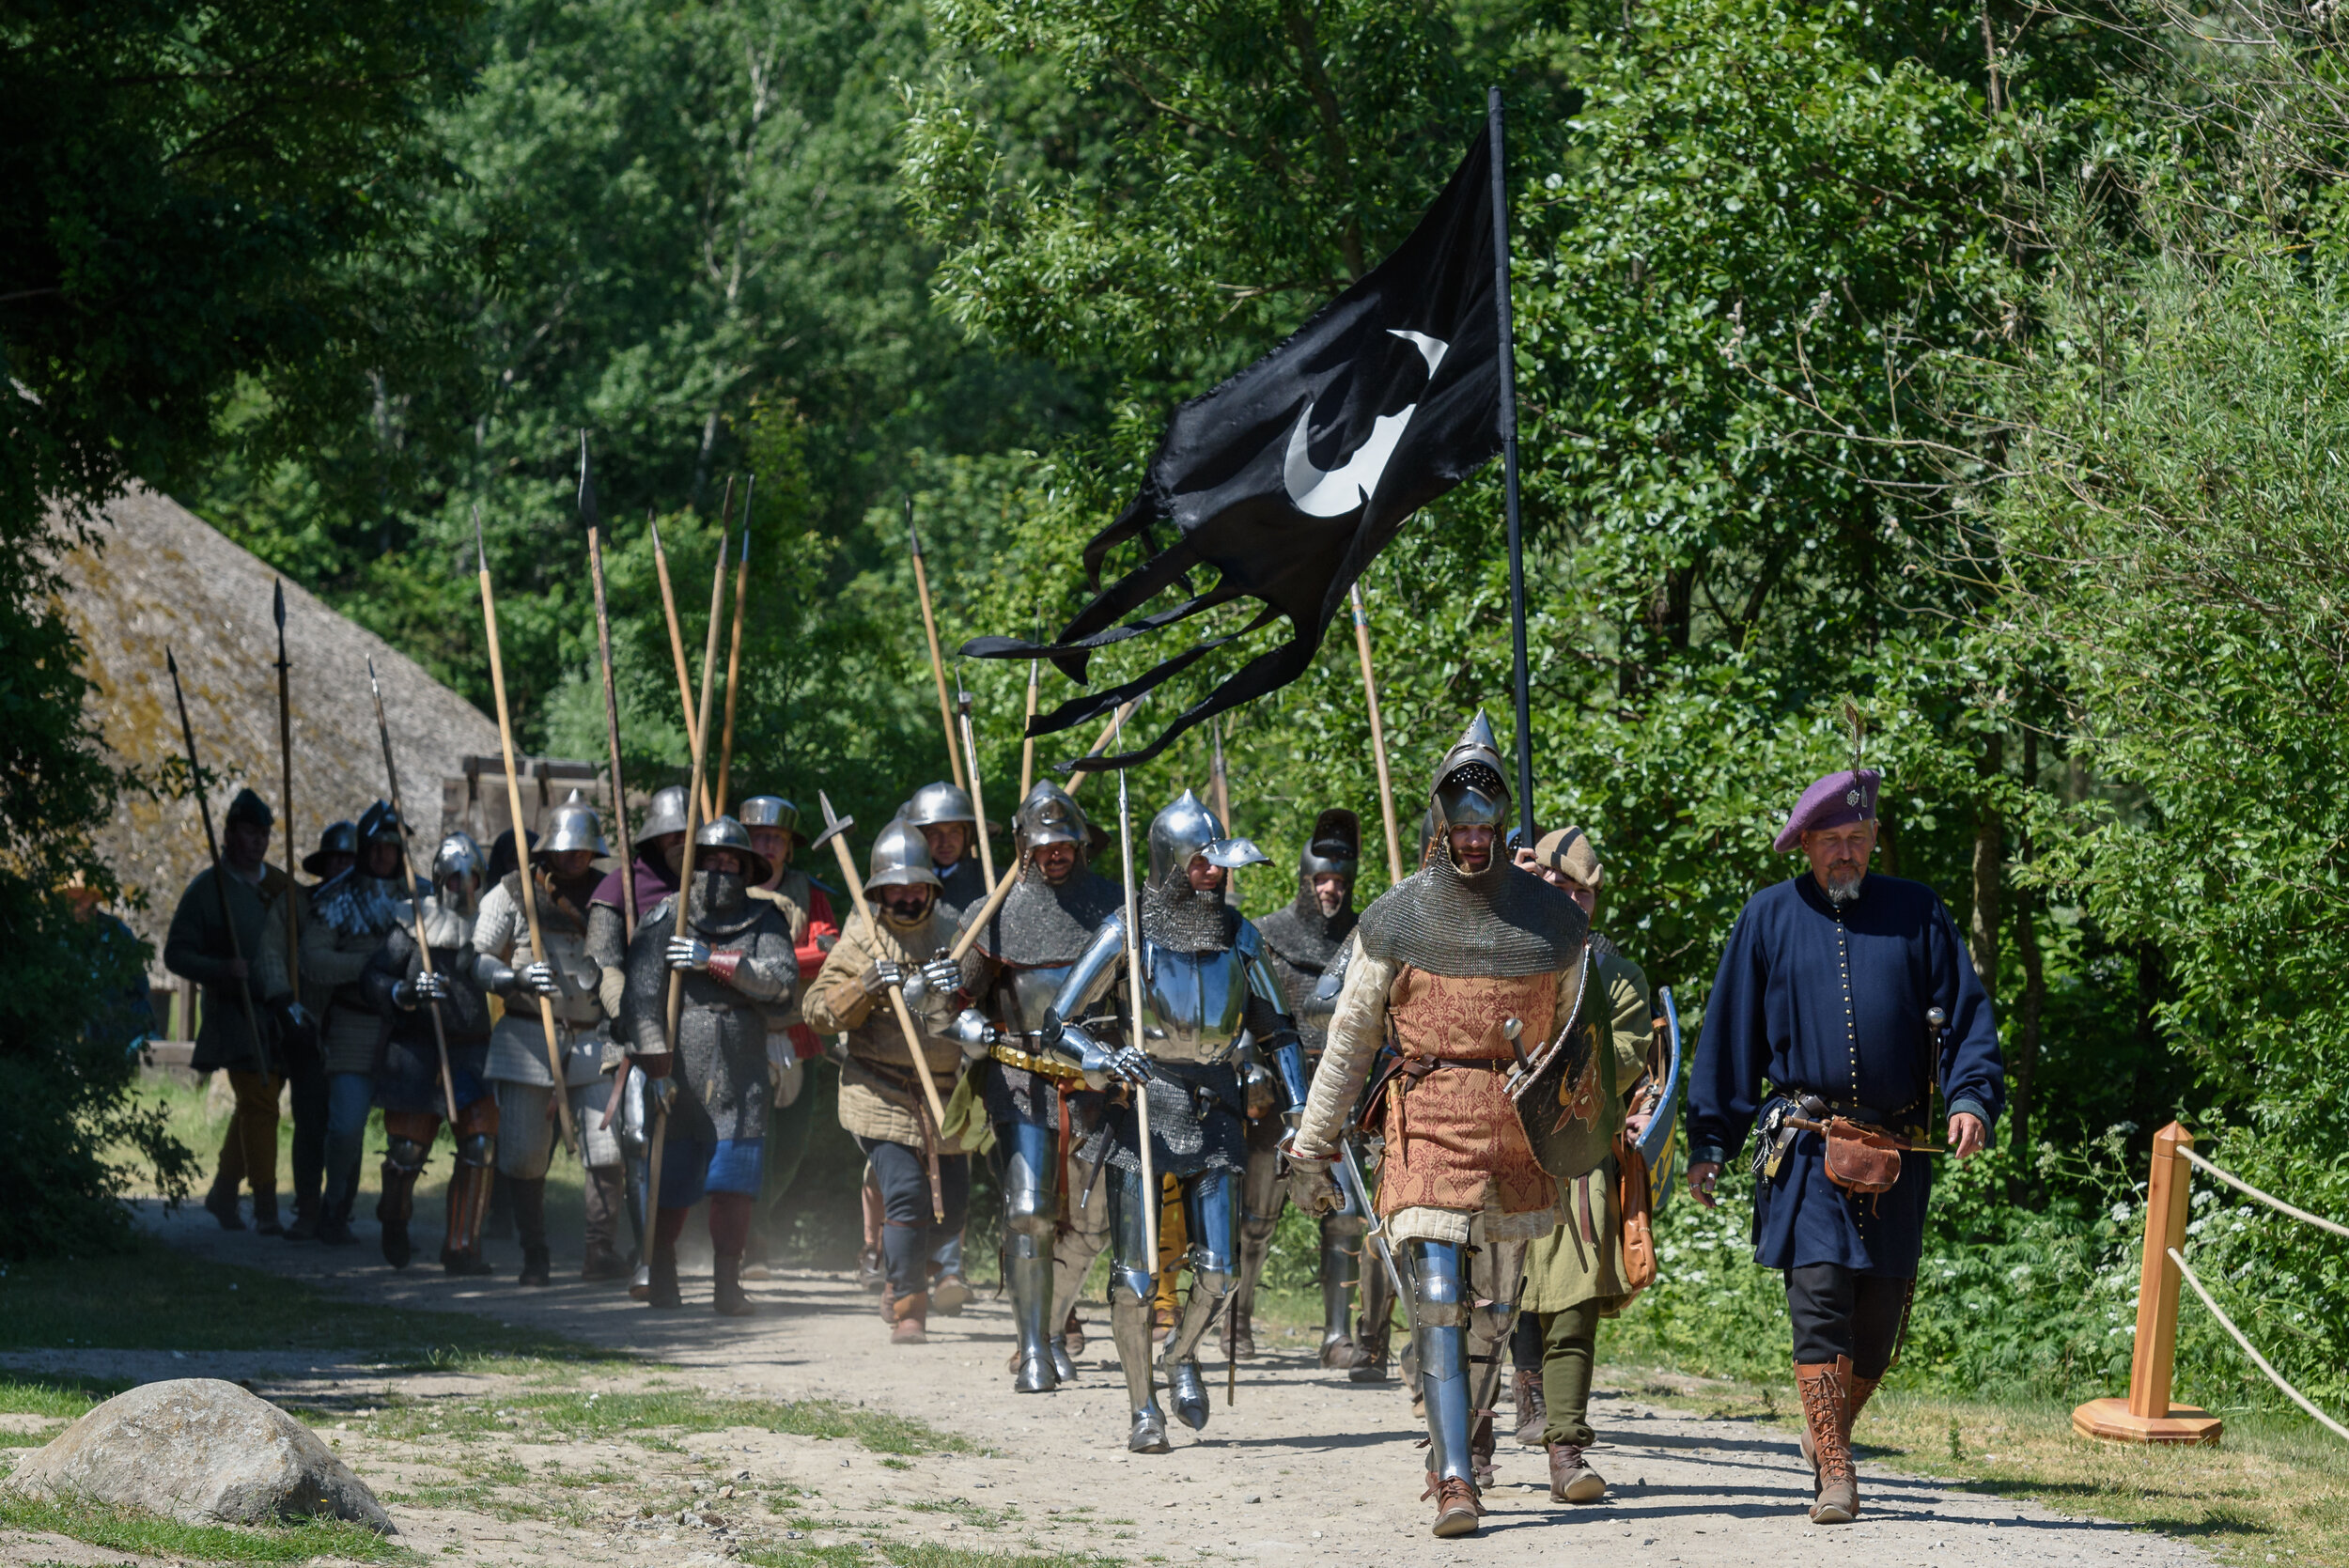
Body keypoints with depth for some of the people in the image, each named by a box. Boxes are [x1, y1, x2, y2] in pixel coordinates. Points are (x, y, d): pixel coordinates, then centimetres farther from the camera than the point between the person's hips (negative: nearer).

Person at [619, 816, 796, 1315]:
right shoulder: (666, 918, 3)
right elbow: (642, 994, -5)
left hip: (741, 1076, 1)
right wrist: (655, 1063, -13)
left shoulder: (763, 922, 9)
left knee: (733, 1187, -6)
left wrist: (715, 960, -18)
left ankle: (727, 1285, 0)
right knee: (669, 1182, 4)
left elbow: (782, 979, -9)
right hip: (678, 1067, -1)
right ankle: (661, 1277, 21)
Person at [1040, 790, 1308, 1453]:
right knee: (1134, 1270, -3)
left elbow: (1276, 1029, 14)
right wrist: (1100, 1056, -27)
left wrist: (1297, 1108, 2)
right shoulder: (1127, 932, -8)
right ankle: (1144, 1410, 7)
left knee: (1218, 1271, -1)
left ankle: (1181, 1356, 29)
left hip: (1213, 1114, 3)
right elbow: (1059, 1027, -7)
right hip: (1139, 1111, -3)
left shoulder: (1238, 936, 4)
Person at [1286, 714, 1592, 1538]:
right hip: (1427, 1123, -3)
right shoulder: (1398, 919, -1)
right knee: (1437, 1299, -13)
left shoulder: (1552, 917, 6)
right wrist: (1312, 1148, 3)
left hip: (1519, 1131, 3)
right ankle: (1456, 1482, -17)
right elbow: (1348, 1038, 3)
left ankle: (1456, 1446, 29)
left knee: (1494, 1310, 10)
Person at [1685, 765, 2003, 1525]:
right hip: (1808, 1146, -2)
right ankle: (1834, 1472, -14)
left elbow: (1964, 1014, 8)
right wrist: (1710, 1142, 5)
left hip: (1901, 1146, 2)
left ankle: (1831, 1429, 31)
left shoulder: (1918, 914, 10)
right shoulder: (1769, 918, 8)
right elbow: (1729, 1035, 9)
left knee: (1881, 1309, 6)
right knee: (1819, 1295, -14)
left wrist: (1970, 1097, -10)